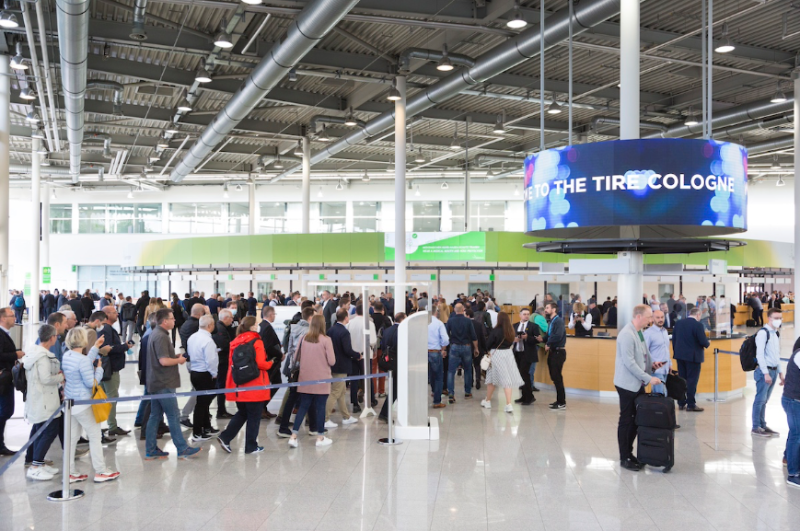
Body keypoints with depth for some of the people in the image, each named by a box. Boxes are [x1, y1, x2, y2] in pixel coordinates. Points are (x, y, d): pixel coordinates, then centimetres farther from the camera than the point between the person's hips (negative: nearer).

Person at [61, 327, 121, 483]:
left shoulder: (67, 355, 4)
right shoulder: (82, 360, -21)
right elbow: (91, 383, -18)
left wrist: (95, 348, 20)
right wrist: (99, 369, -3)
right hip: (82, 404, -8)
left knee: (72, 437, 12)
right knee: (95, 435, 2)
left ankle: (70, 473, 18)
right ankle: (101, 471, 9)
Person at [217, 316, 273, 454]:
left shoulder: (235, 342, 5)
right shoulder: (256, 342, -12)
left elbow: (232, 363, 9)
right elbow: (261, 363, -18)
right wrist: (270, 363, 2)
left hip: (239, 387, 6)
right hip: (254, 387, -6)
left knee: (242, 414, 21)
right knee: (254, 417, 6)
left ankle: (225, 437, 8)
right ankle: (251, 446, 13)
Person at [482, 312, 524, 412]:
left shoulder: (495, 331, -16)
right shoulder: (511, 330, -3)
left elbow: (488, 344, -10)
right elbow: (512, 341, 9)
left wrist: (489, 350, 10)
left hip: (496, 354, -3)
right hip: (508, 354, 3)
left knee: (492, 378, 13)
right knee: (507, 379, 5)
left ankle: (487, 401, 27)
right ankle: (509, 405, -2)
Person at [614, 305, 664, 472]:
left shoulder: (640, 332, 9)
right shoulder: (627, 334, -19)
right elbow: (629, 362, -22)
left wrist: (651, 365, 4)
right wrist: (648, 378, -20)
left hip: (638, 384, 8)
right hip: (628, 384, -8)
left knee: (637, 419, 12)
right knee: (626, 420, 2)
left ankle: (628, 452, 25)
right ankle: (624, 458, 12)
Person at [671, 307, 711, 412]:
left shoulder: (678, 323, 4)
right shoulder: (698, 325, -16)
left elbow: (674, 339, 8)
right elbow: (703, 341, -17)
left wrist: (675, 351, 17)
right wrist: (708, 343, 5)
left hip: (680, 355, 6)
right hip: (693, 356, -6)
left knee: (681, 379, 12)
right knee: (692, 380, 1)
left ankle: (681, 403, 17)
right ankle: (691, 404, 4)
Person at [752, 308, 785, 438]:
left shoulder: (776, 333, 15)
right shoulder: (763, 333, -12)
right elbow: (759, 354, -16)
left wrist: (780, 372, 19)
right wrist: (766, 373, -17)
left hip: (773, 370, 8)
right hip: (764, 371, -8)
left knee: (765, 400, 12)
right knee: (760, 400, -4)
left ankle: (763, 425, 18)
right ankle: (756, 427, 2)